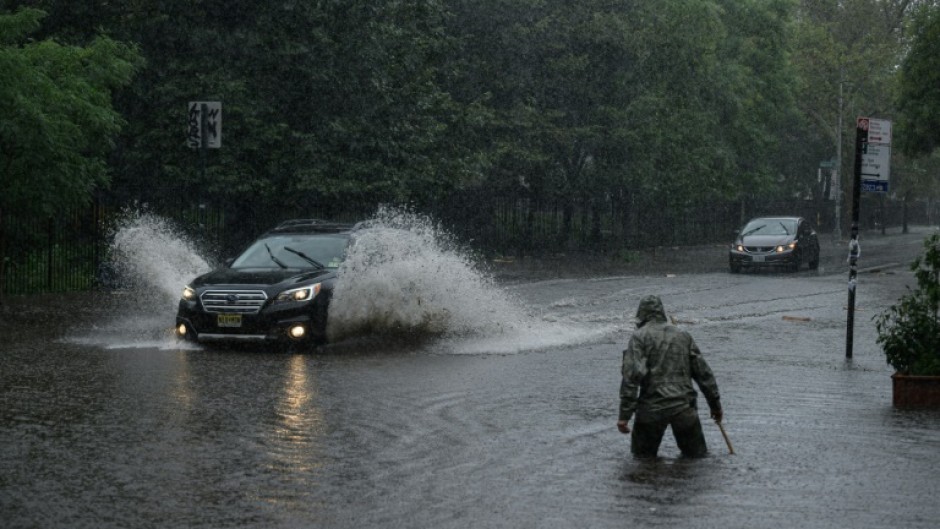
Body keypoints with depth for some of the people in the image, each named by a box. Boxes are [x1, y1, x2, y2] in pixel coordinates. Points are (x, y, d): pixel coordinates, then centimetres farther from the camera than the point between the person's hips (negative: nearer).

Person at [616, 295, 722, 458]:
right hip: (684, 407, 3)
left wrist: (624, 415, -14)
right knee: (696, 454, 16)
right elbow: (703, 372, 14)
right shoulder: (683, 335, 14)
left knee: (642, 455, 14)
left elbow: (632, 376, -12)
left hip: (652, 408, -3)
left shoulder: (639, 336, 0)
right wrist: (715, 405, 22)